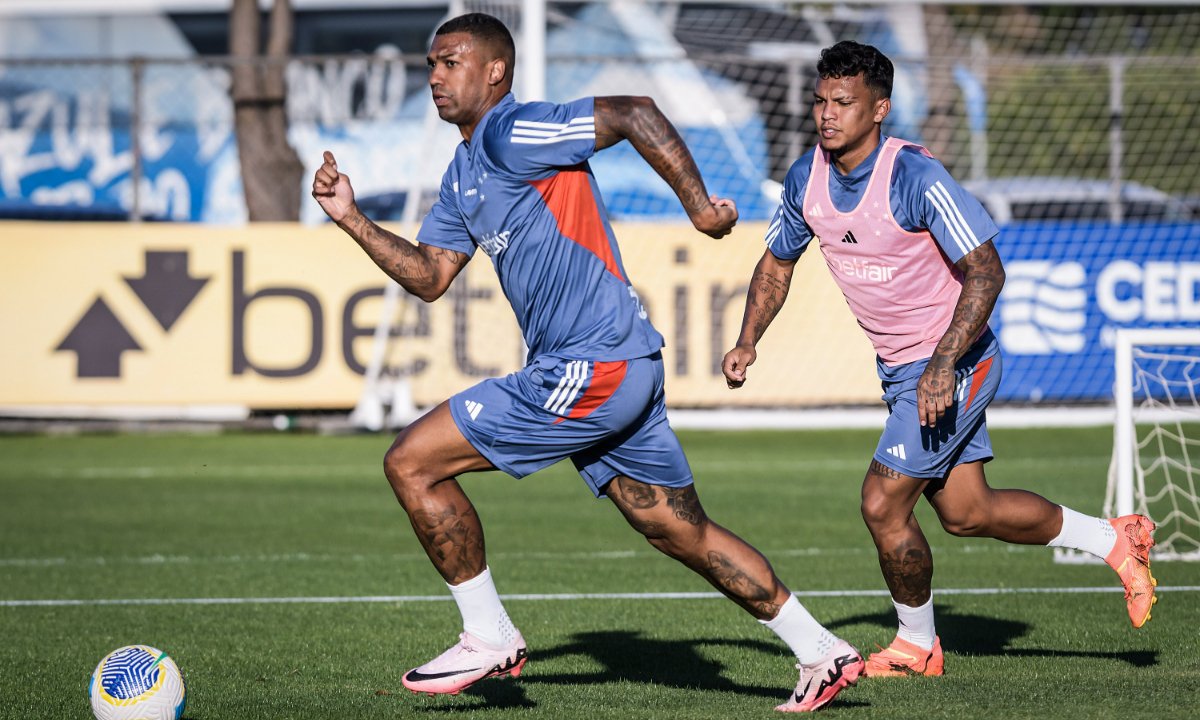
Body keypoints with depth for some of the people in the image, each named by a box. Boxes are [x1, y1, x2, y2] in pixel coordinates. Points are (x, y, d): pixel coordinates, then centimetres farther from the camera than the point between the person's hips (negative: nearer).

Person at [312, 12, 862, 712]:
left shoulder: (511, 133, -11)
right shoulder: (464, 173, 19)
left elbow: (634, 114, -18)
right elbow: (429, 275, 20)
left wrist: (698, 203, -16)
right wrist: (351, 216, 11)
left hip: (592, 371, -10)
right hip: (625, 369, 10)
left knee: (411, 461, -6)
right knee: (688, 536, 14)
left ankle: (490, 637, 2)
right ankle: (824, 654, 19)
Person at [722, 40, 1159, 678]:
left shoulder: (915, 177, -24)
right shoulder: (807, 177, -3)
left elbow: (986, 271, -24)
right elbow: (777, 262, 14)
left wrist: (943, 364, -32)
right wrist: (748, 341, 0)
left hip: (954, 365, -8)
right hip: (898, 365, 8)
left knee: (882, 504, -12)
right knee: (966, 513, 14)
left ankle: (916, 645, 12)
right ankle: (1116, 541, 32)